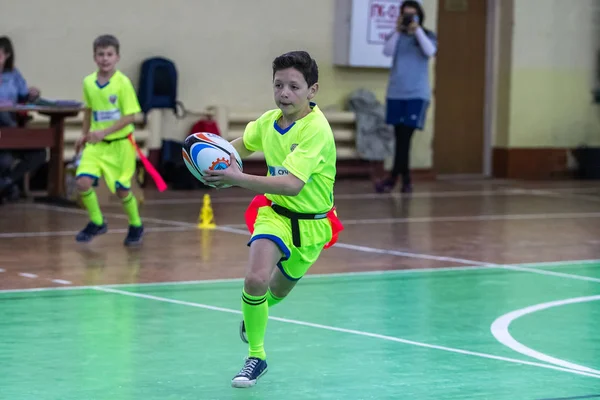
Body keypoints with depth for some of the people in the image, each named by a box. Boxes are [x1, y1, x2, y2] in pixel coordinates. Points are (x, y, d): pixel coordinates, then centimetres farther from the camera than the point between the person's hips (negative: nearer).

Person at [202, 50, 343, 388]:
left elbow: (293, 184, -37)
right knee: (256, 280, -22)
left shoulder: (317, 130, -26)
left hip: (310, 223, -2)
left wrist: (238, 179, -43)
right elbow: (243, 144, 18)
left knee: (278, 291, 18)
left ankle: (257, 312, 55)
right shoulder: (269, 121, -7)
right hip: (275, 212, 2)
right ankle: (256, 356, -3)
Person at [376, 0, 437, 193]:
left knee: (405, 136, -10)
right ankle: (406, 178, 13)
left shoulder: (427, 35, 4)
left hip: (417, 94, -3)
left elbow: (430, 52, -16)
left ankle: (393, 178, -9)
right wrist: (398, 31, -19)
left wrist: (417, 30, -20)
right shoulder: (396, 36, 9)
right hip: (396, 93, 3)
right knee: (400, 137, 5)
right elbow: (387, 51, -9)